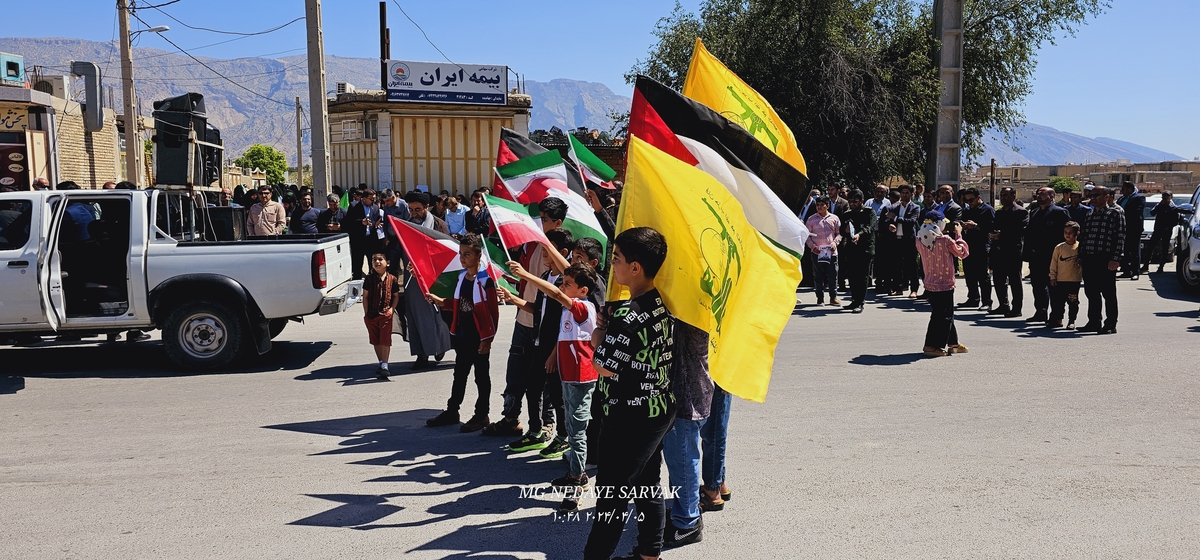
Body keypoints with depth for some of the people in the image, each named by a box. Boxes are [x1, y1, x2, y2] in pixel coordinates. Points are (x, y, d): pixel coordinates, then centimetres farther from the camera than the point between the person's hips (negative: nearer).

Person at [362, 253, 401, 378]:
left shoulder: (392, 279, 0)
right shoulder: (369, 279, 1)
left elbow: (396, 296, 6)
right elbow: (365, 296, 3)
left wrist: (392, 309, -6)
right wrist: (366, 313, -2)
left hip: (386, 314, -2)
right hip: (371, 315, 2)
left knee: (385, 340, -7)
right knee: (376, 341, 11)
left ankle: (384, 365, -6)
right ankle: (380, 362, 23)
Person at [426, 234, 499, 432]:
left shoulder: (485, 280, -16)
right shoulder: (462, 277, 6)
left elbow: (493, 312, -16)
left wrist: (487, 338, -16)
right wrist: (440, 301, -1)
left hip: (479, 339, -8)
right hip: (462, 337, 8)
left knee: (481, 377, 6)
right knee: (459, 375, 18)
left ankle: (481, 416, 16)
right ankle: (452, 411, 29)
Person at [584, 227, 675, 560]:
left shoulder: (628, 316, -25)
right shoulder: (662, 303, 2)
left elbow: (604, 366, -19)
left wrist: (598, 332, -4)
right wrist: (610, 322, 6)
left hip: (631, 418, -9)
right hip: (660, 409, 9)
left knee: (612, 492, 3)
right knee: (647, 484, 20)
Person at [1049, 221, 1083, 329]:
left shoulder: (1080, 247, -1)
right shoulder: (1059, 247, 2)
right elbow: (1054, 263, 5)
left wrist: (1084, 276, -2)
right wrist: (1053, 277, 3)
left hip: (1074, 280, -1)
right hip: (1060, 280, 2)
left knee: (1073, 302, 4)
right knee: (1058, 301, 6)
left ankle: (1071, 321, 13)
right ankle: (1057, 319, 16)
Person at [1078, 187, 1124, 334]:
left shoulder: (1115, 212, -2)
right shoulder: (1090, 214, 18)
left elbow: (1120, 236, -9)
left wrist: (1115, 258, -16)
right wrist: (1081, 255, 14)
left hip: (1106, 260, -7)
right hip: (1089, 260, 7)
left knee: (1108, 293, 1)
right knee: (1091, 293, 11)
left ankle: (1110, 325, 7)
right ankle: (1094, 322, 20)